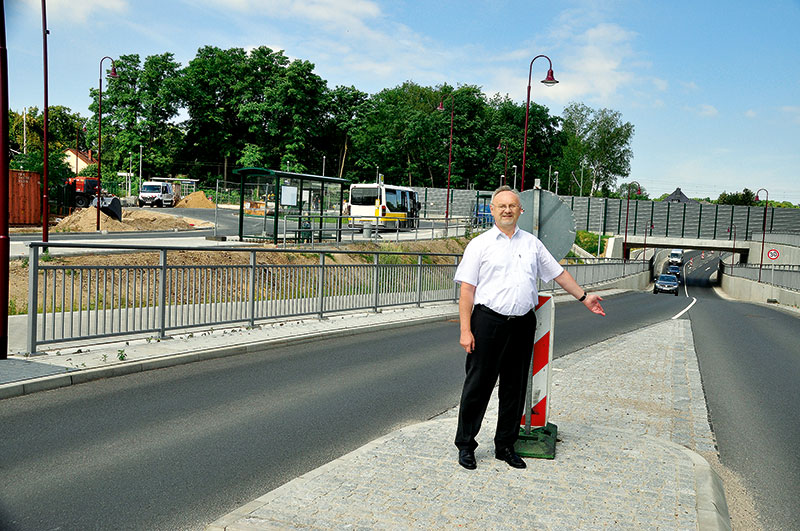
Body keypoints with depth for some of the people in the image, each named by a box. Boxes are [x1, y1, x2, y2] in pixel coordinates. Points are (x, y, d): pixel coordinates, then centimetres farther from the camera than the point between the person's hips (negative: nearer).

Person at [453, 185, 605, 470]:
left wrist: (584, 297, 26)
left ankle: (505, 446, 23)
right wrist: (465, 330, -11)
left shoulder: (532, 243, 13)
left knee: (515, 388, 10)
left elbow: (558, 273, 24)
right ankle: (465, 445, 13)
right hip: (488, 321, -4)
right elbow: (467, 289, -4)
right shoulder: (480, 244, 1)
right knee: (479, 385, -1)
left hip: (522, 324, 4)